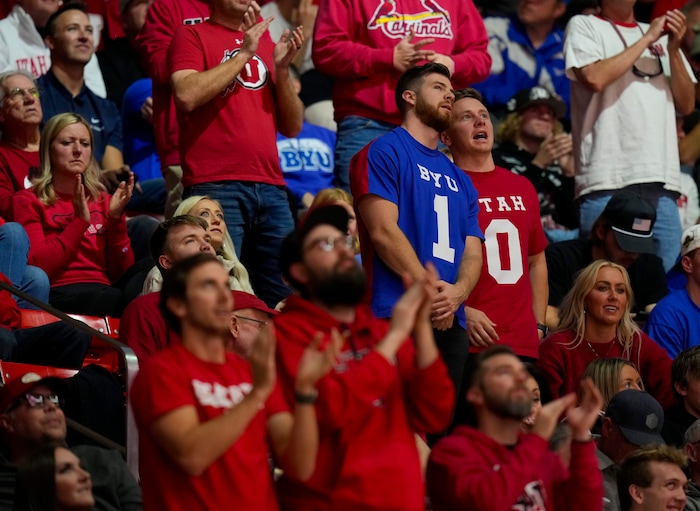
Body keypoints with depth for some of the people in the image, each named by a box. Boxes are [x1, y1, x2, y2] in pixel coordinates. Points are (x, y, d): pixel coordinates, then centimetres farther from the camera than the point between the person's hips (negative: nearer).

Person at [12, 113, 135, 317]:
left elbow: (123, 273, 11)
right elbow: (38, 268, -6)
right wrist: (80, 221, -10)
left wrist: (116, 217, 0)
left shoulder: (102, 200, 21)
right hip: (57, 295, -5)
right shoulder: (27, 201, 9)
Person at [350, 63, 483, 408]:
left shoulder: (459, 178, 24)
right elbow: (383, 231, -8)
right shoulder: (385, 153, 3)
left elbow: (472, 251, 15)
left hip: (452, 324, 7)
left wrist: (457, 293, -8)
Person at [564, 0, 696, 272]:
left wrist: (673, 49, 1)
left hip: (662, 181, 5)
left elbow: (686, 104, 15)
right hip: (608, 179, -5)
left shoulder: (661, 35, 22)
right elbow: (595, 77, -11)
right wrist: (647, 40, -4)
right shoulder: (584, 27, 8)